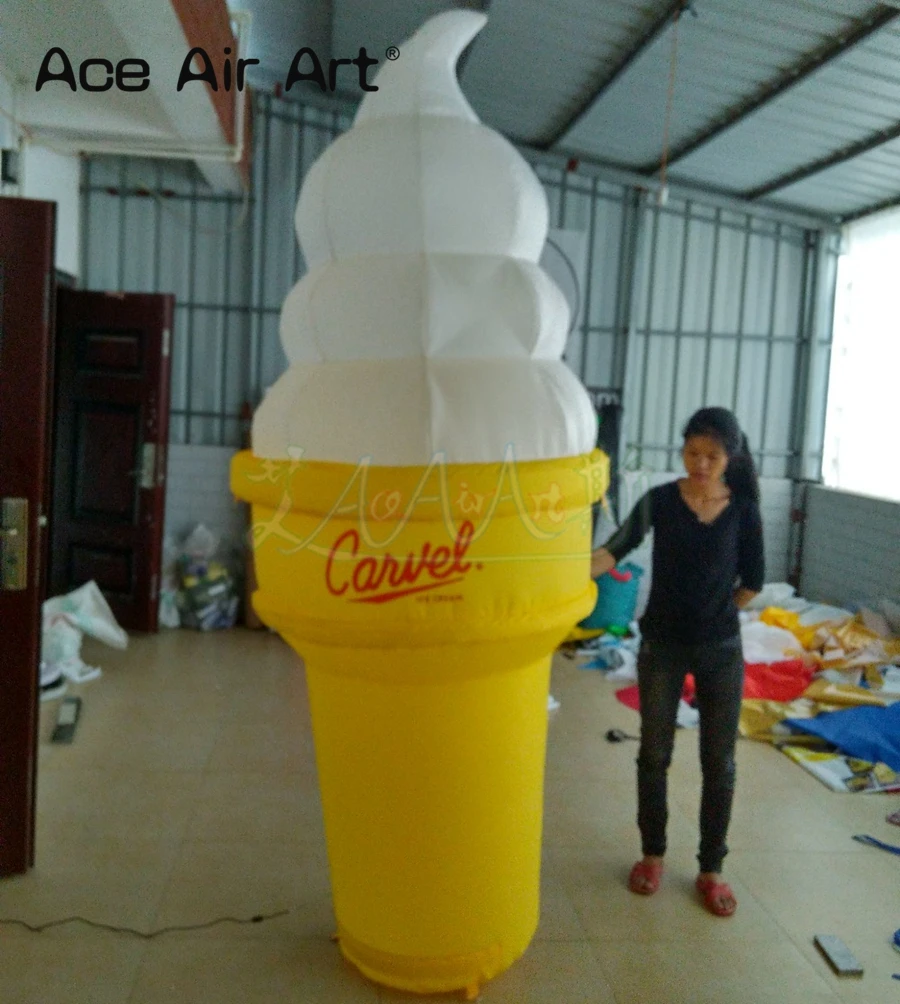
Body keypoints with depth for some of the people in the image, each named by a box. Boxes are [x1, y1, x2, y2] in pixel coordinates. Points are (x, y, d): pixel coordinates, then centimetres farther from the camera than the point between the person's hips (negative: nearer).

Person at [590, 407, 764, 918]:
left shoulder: (743, 510, -4)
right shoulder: (660, 500, -8)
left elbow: (754, 581, 5)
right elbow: (616, 548, -22)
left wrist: (713, 611, 5)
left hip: (721, 649, 1)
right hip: (662, 646, -1)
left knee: (719, 762, 9)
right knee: (654, 754, 10)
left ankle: (711, 869, 25)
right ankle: (653, 853, 30)